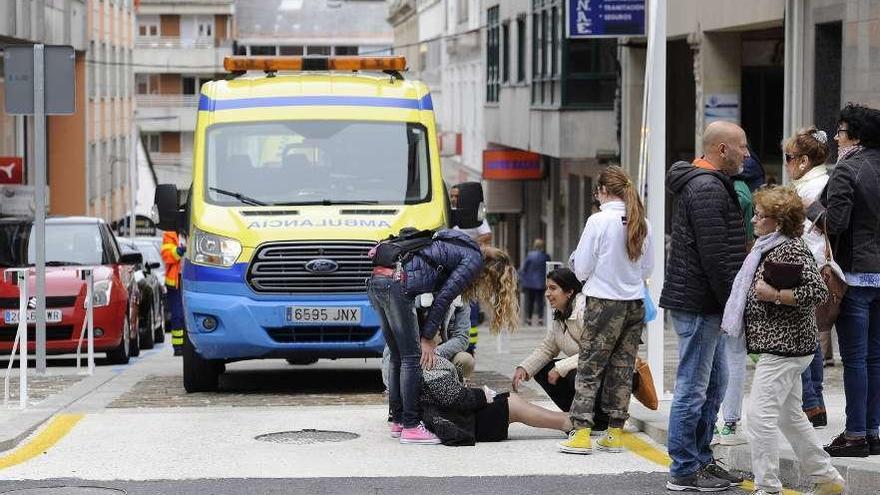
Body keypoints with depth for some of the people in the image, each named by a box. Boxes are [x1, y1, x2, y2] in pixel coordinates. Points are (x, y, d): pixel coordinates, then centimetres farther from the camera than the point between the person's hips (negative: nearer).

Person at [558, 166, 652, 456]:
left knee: (589, 368, 2)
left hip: (604, 303, -5)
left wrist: (575, 261, 11)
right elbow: (648, 268, 12)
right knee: (622, 369, 11)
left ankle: (581, 434, -3)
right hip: (635, 303, 5)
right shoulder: (642, 224, 2)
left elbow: (581, 268, -9)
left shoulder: (599, 221, -13)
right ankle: (615, 434, 14)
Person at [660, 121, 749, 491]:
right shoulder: (707, 189, -17)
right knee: (693, 388, -5)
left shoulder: (706, 184, 18)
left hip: (706, 305, 11)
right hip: (699, 304, -11)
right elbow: (715, 256, -22)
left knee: (714, 384, 17)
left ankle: (701, 460, 24)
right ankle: (684, 472, 0)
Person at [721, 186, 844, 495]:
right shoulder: (768, 247, 15)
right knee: (789, 416, 16)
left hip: (784, 347, -11)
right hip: (781, 345, 11)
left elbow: (818, 292, -24)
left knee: (760, 414, -11)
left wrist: (775, 295, -24)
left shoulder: (792, 250, -16)